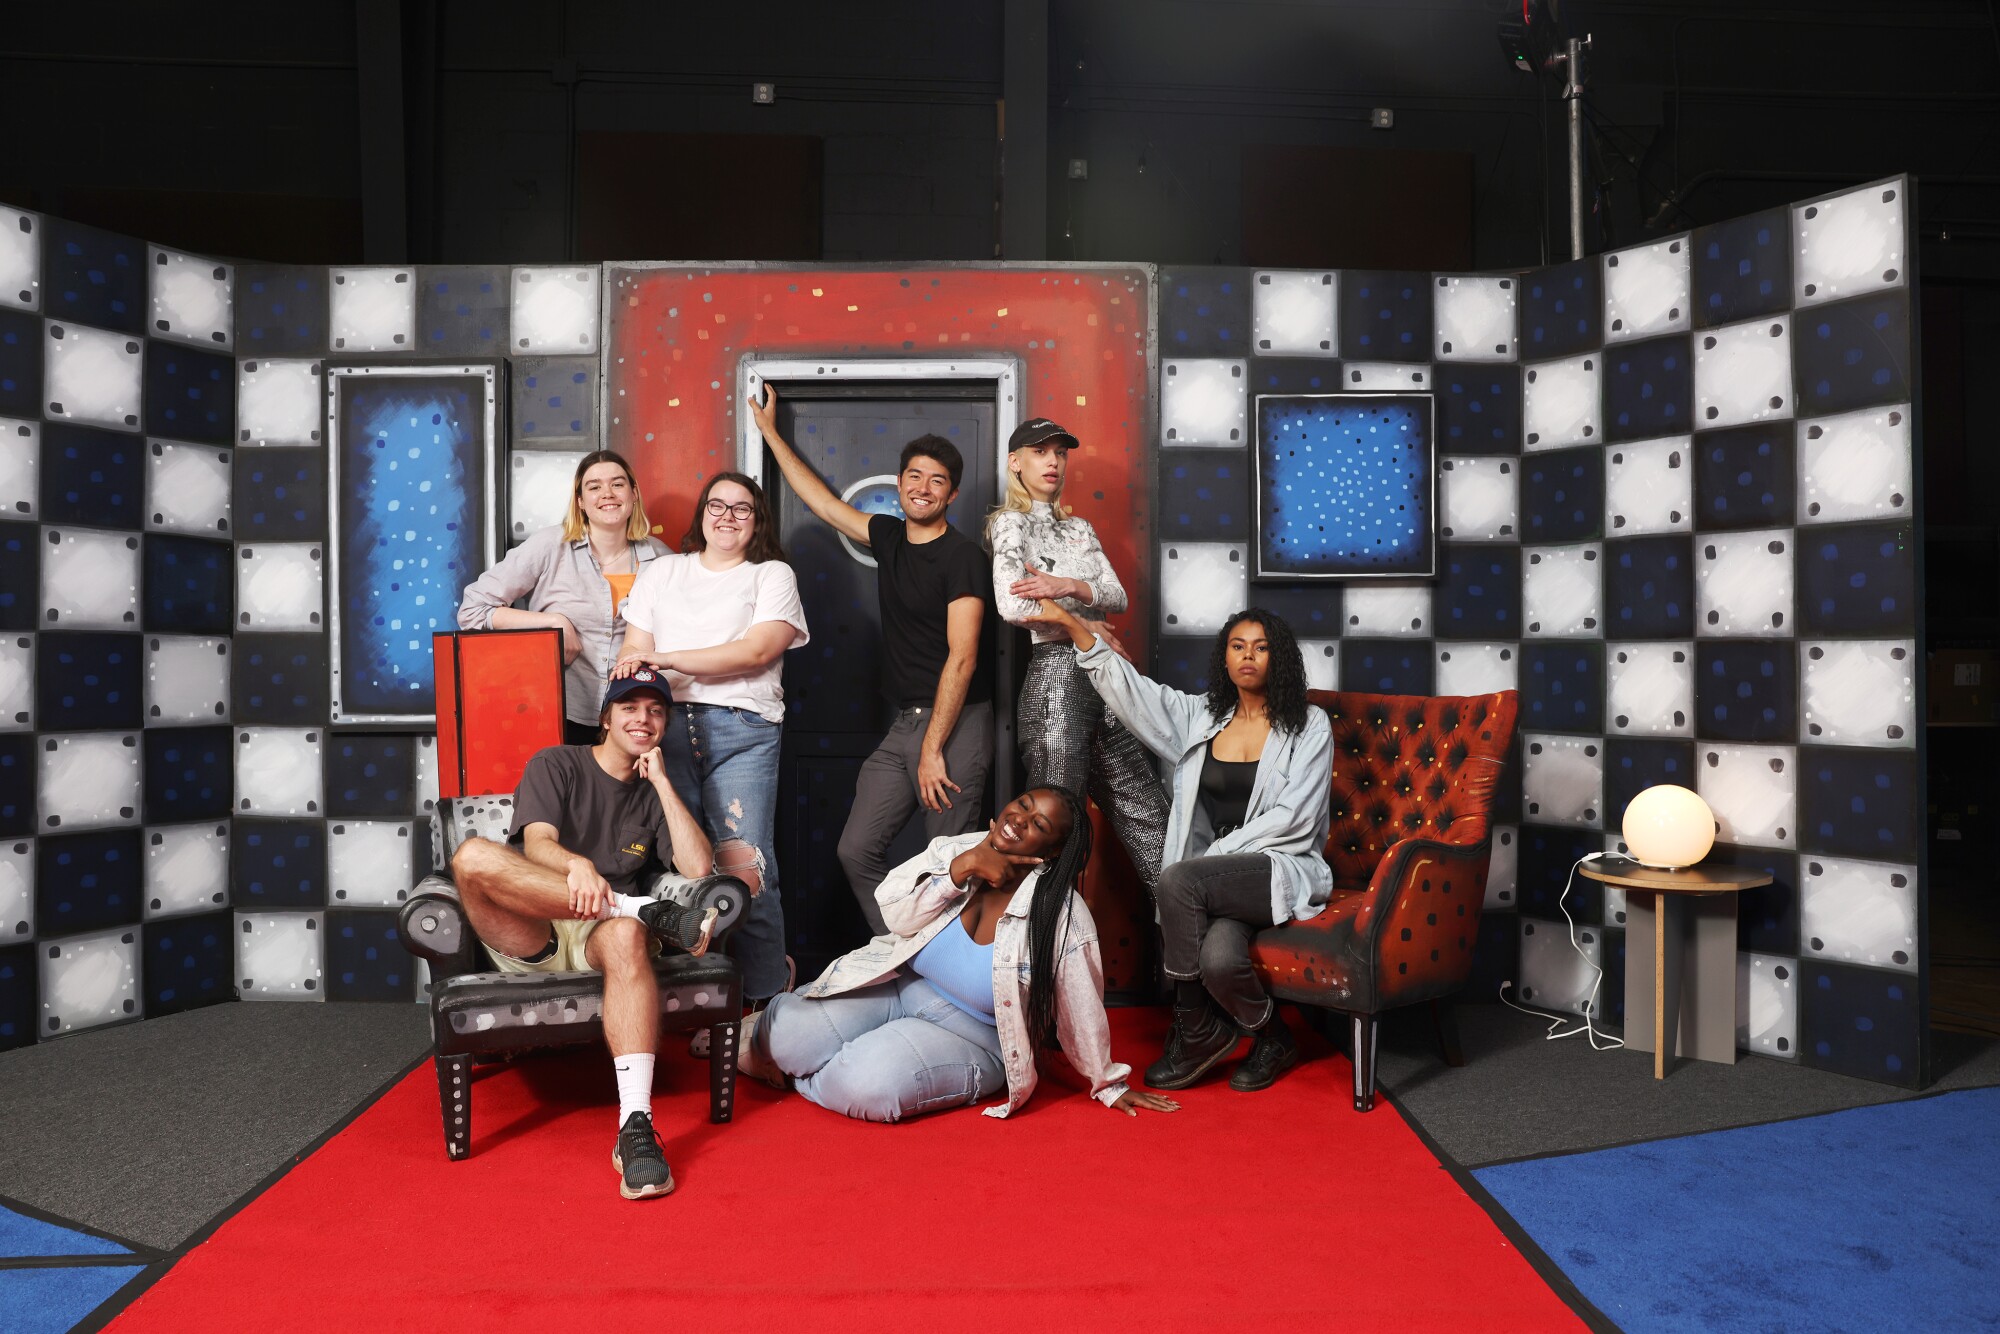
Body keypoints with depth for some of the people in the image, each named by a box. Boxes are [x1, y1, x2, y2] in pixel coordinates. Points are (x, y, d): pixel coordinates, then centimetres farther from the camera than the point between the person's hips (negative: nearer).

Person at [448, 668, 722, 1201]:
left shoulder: (654, 794, 20)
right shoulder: (556, 765, 11)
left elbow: (699, 867, 2)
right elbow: (537, 843, -8)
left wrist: (661, 781, 2)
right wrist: (577, 866, -32)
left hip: (598, 941, 1)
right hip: (529, 939, -1)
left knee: (627, 935, -37)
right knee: (473, 855, -31)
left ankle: (635, 1126, -48)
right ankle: (652, 913, -31)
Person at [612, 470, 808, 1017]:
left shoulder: (774, 576, 13)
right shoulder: (662, 572, 24)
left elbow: (757, 651, -3)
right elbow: (632, 653, 17)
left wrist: (666, 658, -8)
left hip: (742, 730, -2)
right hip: (666, 725, 3)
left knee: (746, 870, -11)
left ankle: (764, 1001, -1)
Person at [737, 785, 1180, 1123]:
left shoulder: (1062, 916, -18)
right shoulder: (953, 849, -6)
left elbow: (1082, 1010, -10)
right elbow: (895, 917, -11)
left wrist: (1109, 1085, 0)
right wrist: (961, 869, -23)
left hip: (969, 1034, -3)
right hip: (895, 987, 3)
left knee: (866, 1088, -30)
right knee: (790, 1039, -20)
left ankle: (796, 1074, 4)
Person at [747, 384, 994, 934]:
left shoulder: (962, 557, -10)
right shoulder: (888, 536, 11)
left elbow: (962, 659, -15)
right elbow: (821, 499, 25)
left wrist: (933, 750, -16)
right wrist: (769, 431, 30)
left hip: (956, 723, -7)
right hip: (903, 722, 7)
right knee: (857, 850, 4)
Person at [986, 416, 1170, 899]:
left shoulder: (1079, 528, 18)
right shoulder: (1011, 523, -3)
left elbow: (1118, 596, 6)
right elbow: (1013, 606, -19)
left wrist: (1067, 586, -14)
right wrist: (1092, 629, -8)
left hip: (1102, 677, 7)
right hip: (1055, 673, -7)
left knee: (1147, 812, 9)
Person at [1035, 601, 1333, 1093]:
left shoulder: (1309, 725, 4)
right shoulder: (1200, 716, 15)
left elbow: (1293, 818, -6)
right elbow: (1123, 683, 9)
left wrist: (1216, 854, -12)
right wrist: (1068, 620, 0)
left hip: (1284, 869, -3)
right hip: (1220, 876, 3)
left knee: (1178, 880, -31)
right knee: (1218, 957, -31)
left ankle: (1198, 1031, -12)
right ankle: (1271, 1037, 0)